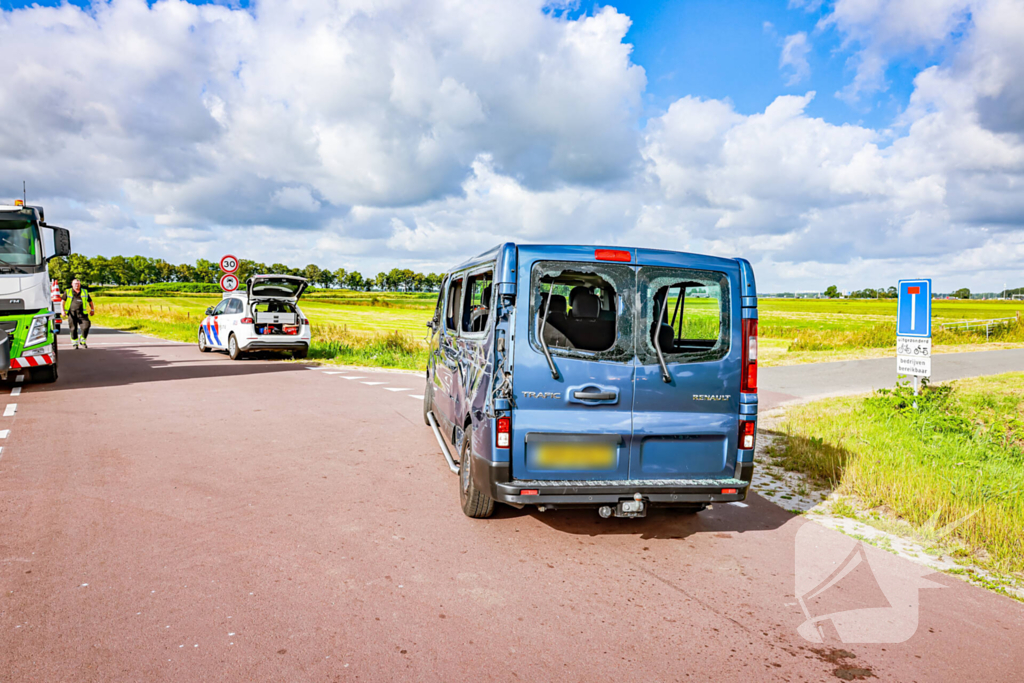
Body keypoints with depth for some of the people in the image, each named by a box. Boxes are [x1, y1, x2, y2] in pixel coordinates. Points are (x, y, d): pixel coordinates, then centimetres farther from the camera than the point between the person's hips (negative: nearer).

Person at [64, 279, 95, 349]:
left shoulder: (84, 292, 15)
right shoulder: (68, 292, 11)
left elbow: (90, 301, 23)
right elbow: (63, 301, 9)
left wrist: (92, 310, 12)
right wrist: (63, 310, -2)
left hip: (82, 313, 1)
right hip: (72, 313, -1)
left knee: (86, 326, -14)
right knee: (73, 328, 0)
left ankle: (82, 341, 5)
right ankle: (74, 343, 13)